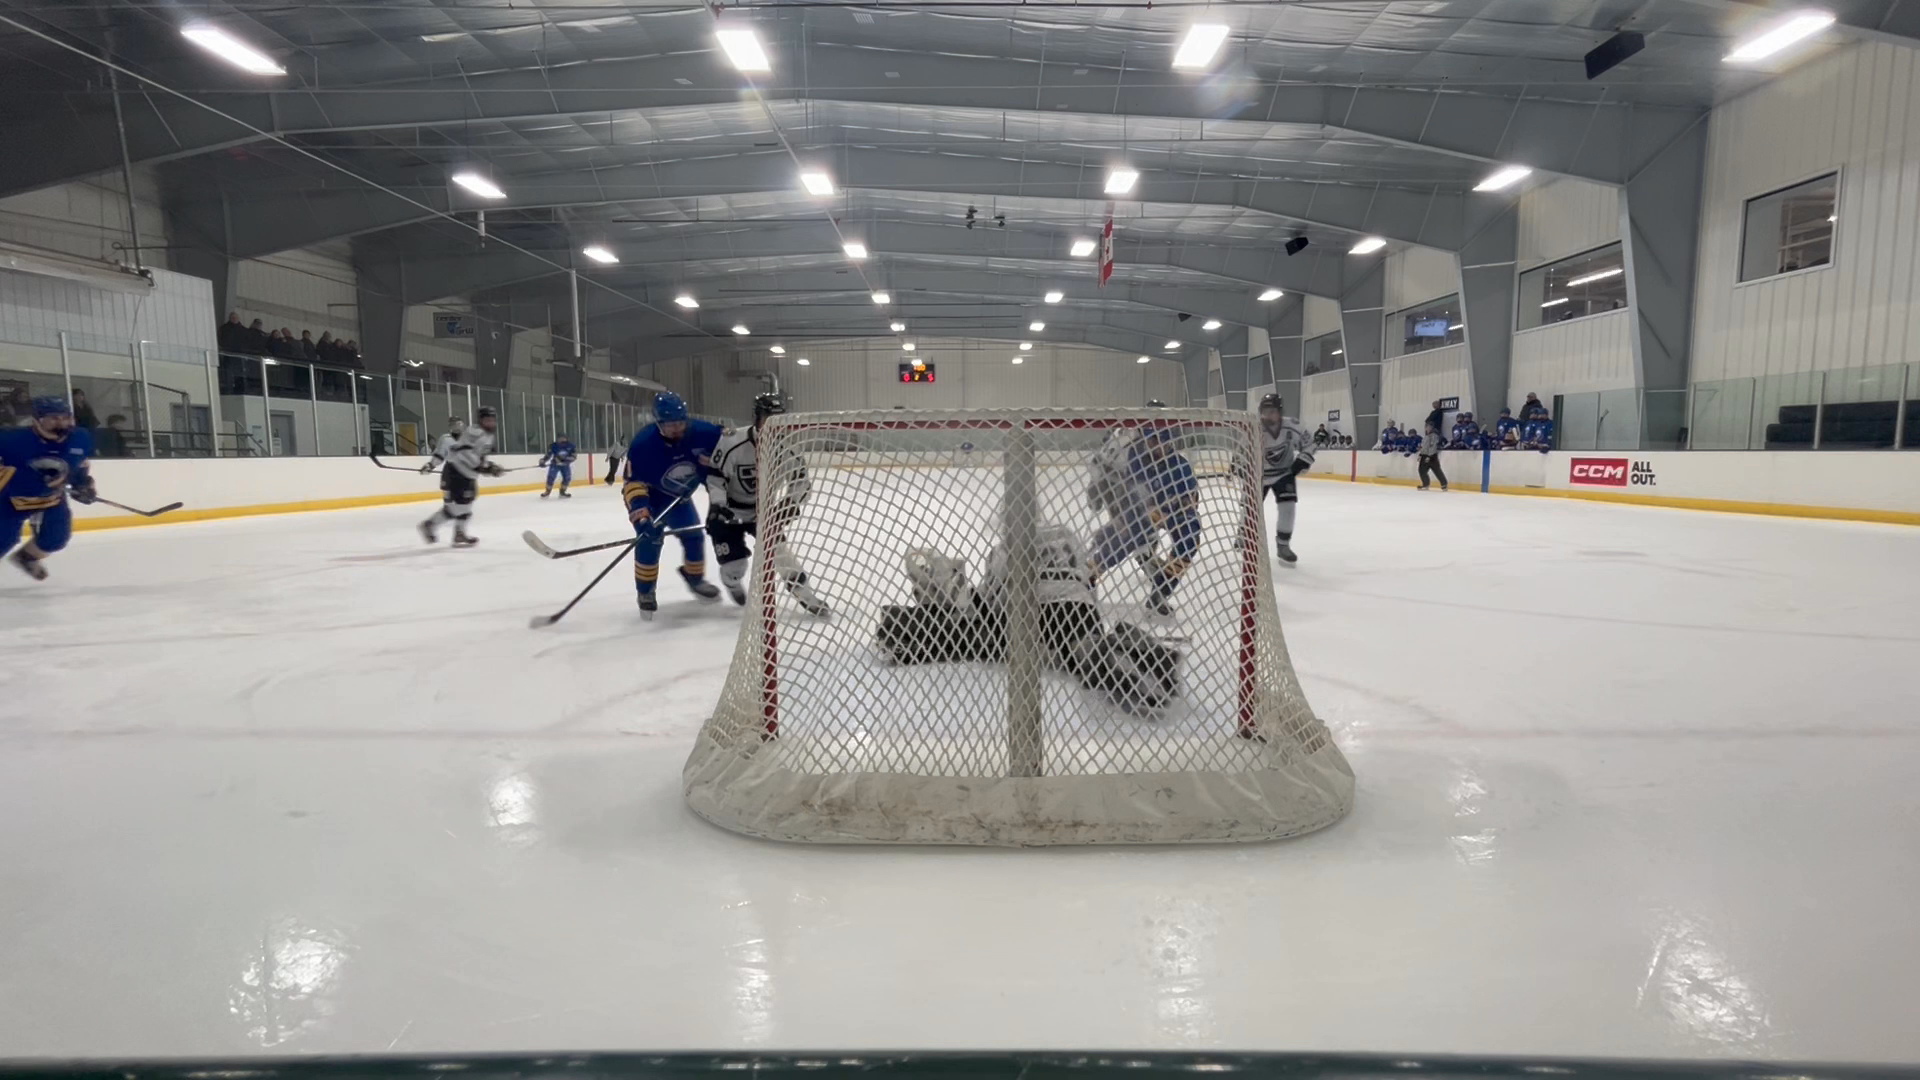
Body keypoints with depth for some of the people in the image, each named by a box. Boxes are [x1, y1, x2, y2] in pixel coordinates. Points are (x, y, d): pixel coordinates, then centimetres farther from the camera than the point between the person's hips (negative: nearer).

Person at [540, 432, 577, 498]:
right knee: (551, 477, -14)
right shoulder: (553, 445, -14)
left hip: (565, 465, 2)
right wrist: (543, 460, -22)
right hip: (555, 464, -2)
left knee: (567, 478, -7)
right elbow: (548, 454, -7)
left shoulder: (570, 445, -9)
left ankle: (562, 492, 10)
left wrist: (566, 459, -24)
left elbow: (574, 455, -9)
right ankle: (547, 492, 1)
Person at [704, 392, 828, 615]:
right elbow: (715, 476, -18)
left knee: (776, 547, -18)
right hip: (729, 511, -2)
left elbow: (798, 477, -1)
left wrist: (789, 502, -12)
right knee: (734, 566, -5)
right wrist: (717, 505, -28)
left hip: (763, 509, 3)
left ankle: (804, 593, -7)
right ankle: (733, 584, 34)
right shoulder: (733, 442, -26)